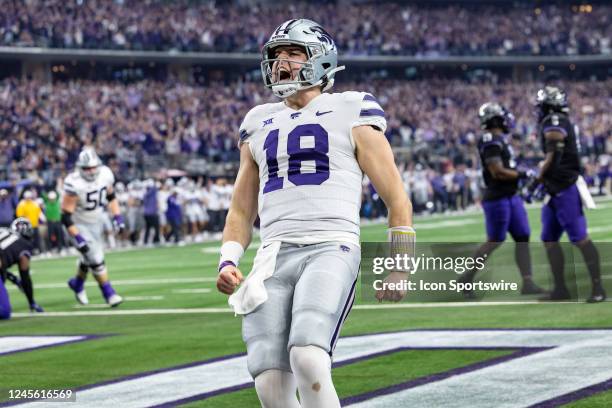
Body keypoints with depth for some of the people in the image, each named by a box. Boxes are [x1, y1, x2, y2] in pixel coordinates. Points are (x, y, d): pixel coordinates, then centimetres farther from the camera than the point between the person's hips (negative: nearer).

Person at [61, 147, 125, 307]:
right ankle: (109, 294, 6)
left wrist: (117, 217, 2)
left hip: (97, 222, 6)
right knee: (96, 260, -9)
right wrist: (78, 239, -28)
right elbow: (66, 216, -26)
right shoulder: (74, 184, -31)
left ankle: (77, 283, 45)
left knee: (89, 258, 19)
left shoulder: (105, 174, -13)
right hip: (80, 226, -6)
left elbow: (111, 196, 9)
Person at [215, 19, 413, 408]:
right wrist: (228, 261, 11)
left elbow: (397, 198, 7)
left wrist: (399, 265, 1)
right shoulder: (260, 124, 21)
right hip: (274, 257, 5)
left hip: (331, 250, -5)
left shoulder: (350, 115, 7)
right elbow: (242, 210, 27)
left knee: (308, 360, -28)